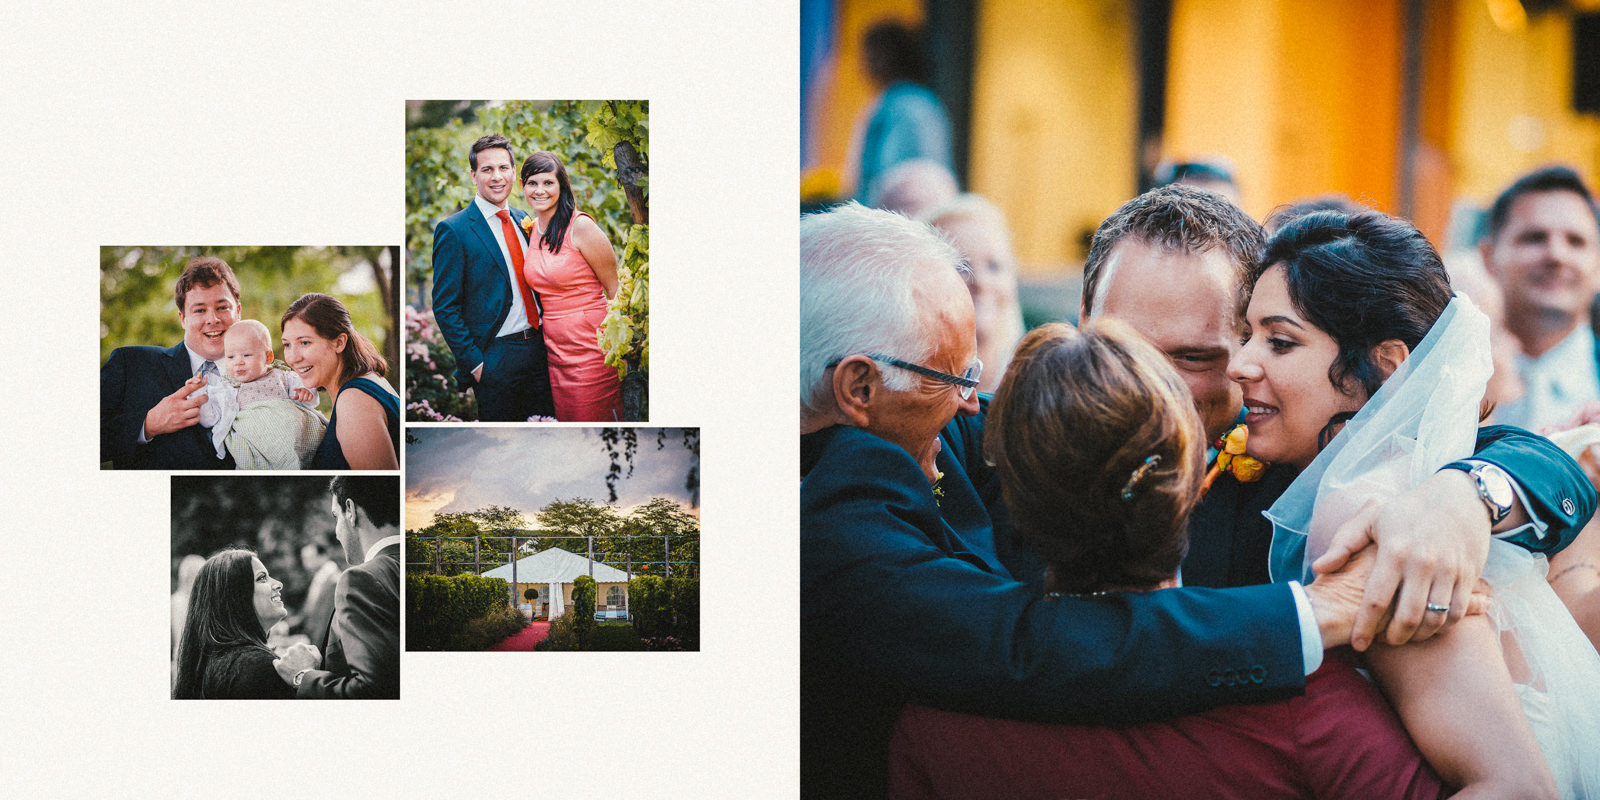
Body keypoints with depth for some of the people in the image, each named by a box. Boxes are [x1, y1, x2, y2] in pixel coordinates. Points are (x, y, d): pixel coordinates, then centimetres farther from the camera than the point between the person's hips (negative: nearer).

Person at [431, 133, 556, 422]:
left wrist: (546, 340, 10)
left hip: (538, 351, 6)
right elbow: (445, 308, -9)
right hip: (495, 359, -6)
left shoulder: (523, 221, 12)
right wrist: (474, 363, -13)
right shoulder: (453, 230, -8)